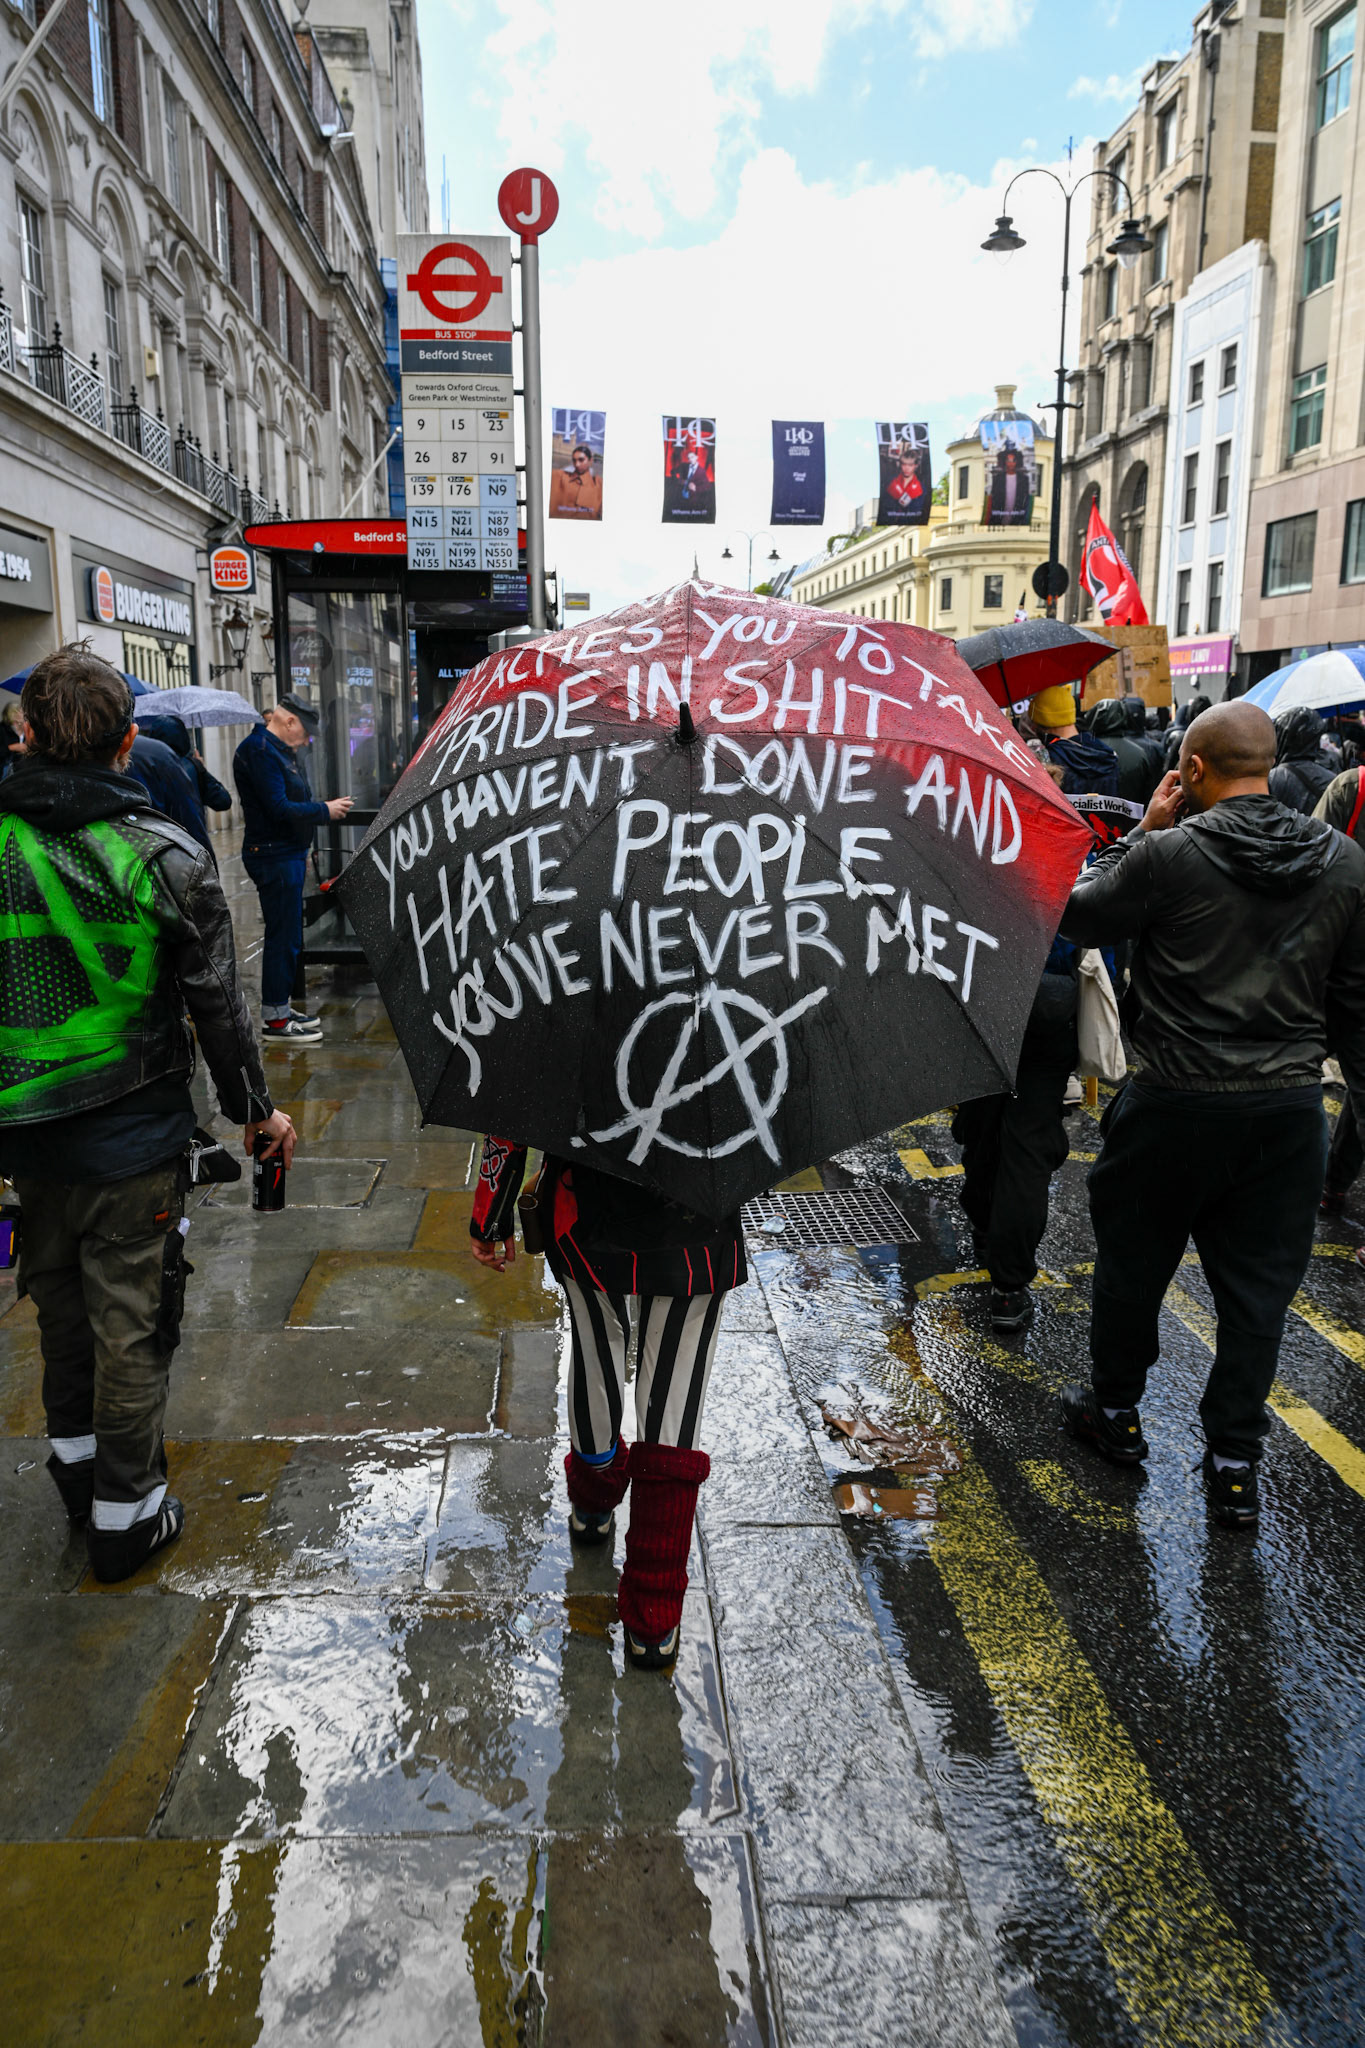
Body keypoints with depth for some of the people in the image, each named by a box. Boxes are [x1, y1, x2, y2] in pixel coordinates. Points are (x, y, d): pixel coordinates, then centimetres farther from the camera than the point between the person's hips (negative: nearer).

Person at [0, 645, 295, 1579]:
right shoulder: (169, 855, -14)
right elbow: (216, 1003, -9)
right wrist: (256, 1108, 4)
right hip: (136, 1130, -3)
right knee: (130, 1320, 9)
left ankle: (76, 1459, 43)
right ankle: (126, 1512, 22)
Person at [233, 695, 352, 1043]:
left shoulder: (276, 749, 17)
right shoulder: (260, 750, -16)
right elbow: (280, 809, -22)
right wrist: (325, 810, -13)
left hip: (288, 854, 11)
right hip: (274, 858, -11)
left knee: (289, 936, 16)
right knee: (283, 938, -6)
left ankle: (282, 1006, 27)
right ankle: (275, 1020, 2)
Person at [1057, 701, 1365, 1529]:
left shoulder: (1168, 854, -15)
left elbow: (1079, 917, 0)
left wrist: (1143, 832, 3)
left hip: (1178, 1103, -3)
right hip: (1291, 1107, 4)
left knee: (1134, 1263, 17)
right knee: (1259, 1288, 13)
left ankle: (1116, 1412, 36)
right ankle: (1235, 1462, 22)